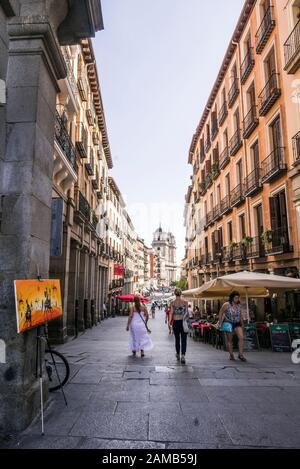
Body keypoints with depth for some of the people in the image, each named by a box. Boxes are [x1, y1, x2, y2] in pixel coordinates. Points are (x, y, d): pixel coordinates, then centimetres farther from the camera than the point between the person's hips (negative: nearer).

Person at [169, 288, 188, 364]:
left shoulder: (173, 303, -5)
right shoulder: (185, 302, -4)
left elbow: (171, 313, -5)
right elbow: (186, 313, -2)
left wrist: (170, 321, 5)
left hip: (176, 322, 1)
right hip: (183, 322, -1)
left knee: (177, 339, 16)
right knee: (183, 340, 3)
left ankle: (178, 355, 28)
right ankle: (183, 355, -11)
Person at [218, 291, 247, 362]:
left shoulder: (239, 305, 2)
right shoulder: (226, 305, -11)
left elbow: (240, 315, 13)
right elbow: (220, 313, -5)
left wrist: (242, 324, 14)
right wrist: (220, 323, -8)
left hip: (237, 324, 3)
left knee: (241, 337, -14)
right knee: (229, 340, 5)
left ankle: (241, 354, -5)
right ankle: (231, 355, 20)